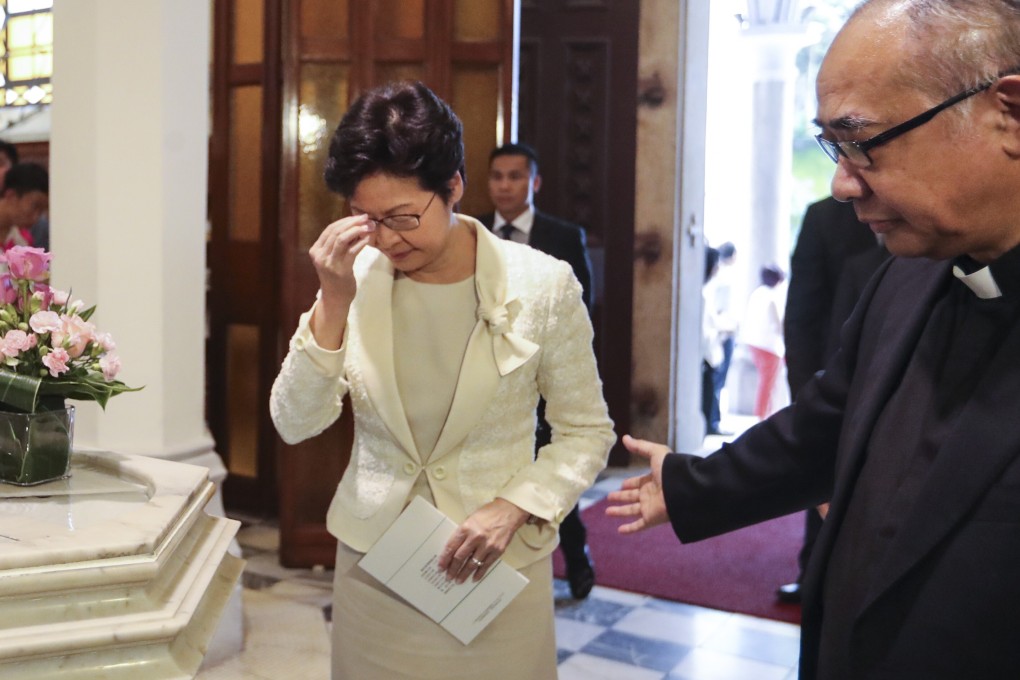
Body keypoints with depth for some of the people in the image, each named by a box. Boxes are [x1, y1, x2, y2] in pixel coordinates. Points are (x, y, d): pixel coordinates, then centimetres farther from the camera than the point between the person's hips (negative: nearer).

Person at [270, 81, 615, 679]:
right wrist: (334, 304, -20)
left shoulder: (543, 285, -12)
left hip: (498, 565, -2)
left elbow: (586, 430, -3)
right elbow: (296, 425, -8)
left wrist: (514, 509, -17)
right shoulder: (356, 278, -6)